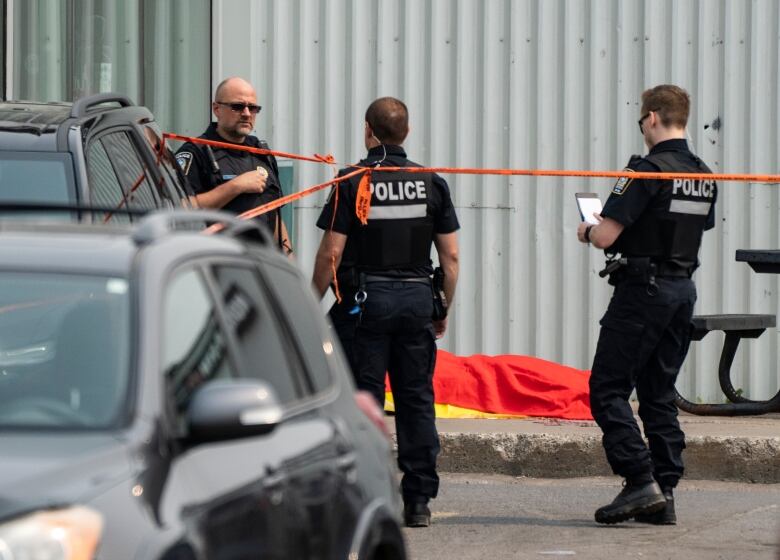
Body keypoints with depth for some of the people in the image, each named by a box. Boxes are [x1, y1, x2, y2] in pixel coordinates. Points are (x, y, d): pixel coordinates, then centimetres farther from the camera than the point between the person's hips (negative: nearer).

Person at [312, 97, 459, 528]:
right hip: (416, 298, 3)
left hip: (364, 300, -3)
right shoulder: (432, 183, 5)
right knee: (416, 399, 6)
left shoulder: (352, 182, -6)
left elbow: (330, 254, -8)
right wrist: (444, 310, 16)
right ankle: (419, 500, 6)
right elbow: (450, 256, 6)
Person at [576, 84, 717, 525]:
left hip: (643, 289, -8)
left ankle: (641, 481, -13)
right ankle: (664, 496, 9)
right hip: (684, 287, 8)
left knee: (608, 389, -3)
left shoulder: (648, 170, -16)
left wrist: (587, 231, 5)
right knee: (660, 393, 12)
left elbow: (605, 236, -19)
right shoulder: (705, 177, 10)